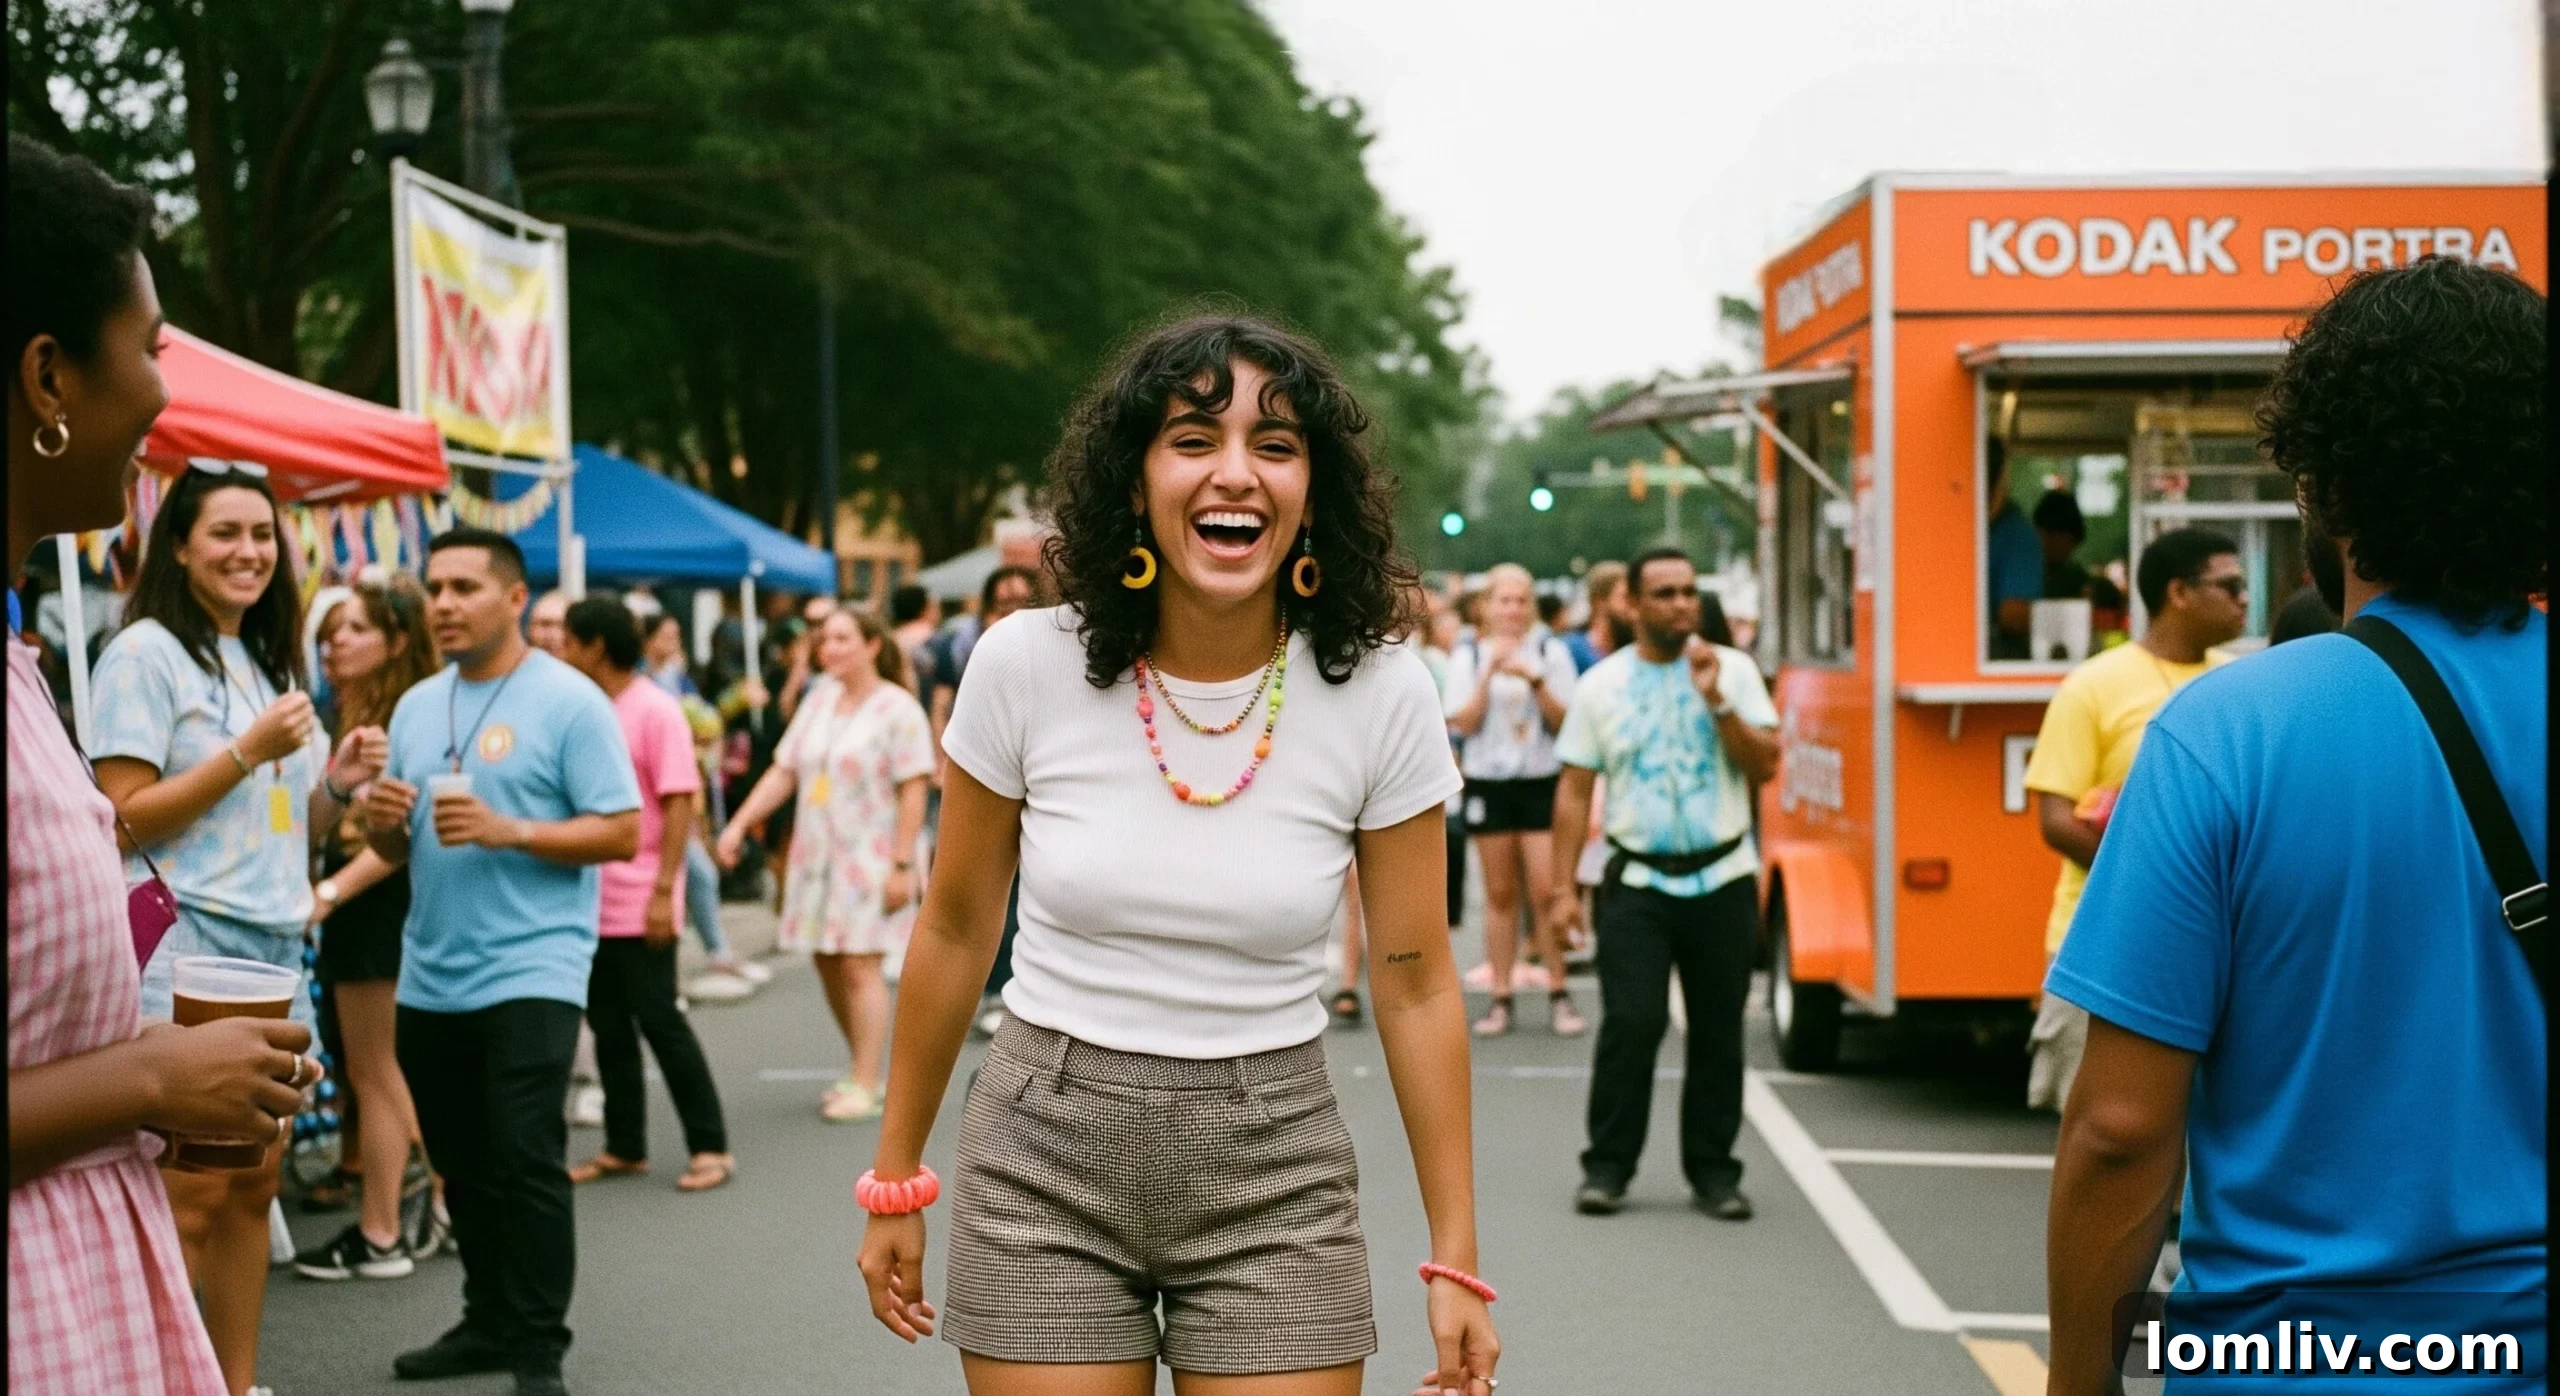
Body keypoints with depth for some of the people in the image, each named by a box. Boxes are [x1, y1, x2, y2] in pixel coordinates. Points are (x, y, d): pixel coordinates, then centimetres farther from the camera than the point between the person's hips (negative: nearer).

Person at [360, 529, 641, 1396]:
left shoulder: (568, 701, -7)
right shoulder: (416, 707, 13)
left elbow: (621, 834, -11)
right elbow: (396, 852, 17)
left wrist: (508, 830, -22)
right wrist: (382, 821, -6)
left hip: (529, 972, -7)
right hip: (430, 976, 7)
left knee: (526, 1162, -8)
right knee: (463, 1165, 14)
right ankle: (489, 1322, 27)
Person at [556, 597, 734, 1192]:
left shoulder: (655, 711, -10)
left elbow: (680, 803, -14)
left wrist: (663, 891, -19)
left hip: (638, 903, -7)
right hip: (591, 900, 7)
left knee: (660, 1021, -3)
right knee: (609, 1027, 11)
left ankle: (709, 1146, 6)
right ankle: (624, 1147, 20)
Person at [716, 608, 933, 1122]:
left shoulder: (896, 708, -8)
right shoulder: (820, 699, 11)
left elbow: (913, 792, -12)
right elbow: (783, 772, 10)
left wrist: (901, 864, -17)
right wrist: (738, 824, 1)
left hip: (868, 859, -6)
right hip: (817, 856, 7)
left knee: (859, 966, -9)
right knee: (828, 965, 8)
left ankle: (865, 1087, -5)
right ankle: (866, 1073, 20)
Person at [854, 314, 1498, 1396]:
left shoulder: (1379, 695, -9)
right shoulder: (1026, 666, -9)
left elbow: (1415, 986, -2)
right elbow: (955, 931, 4)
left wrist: (1455, 1258, 0)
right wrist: (894, 1181, 10)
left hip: (1274, 1170, 0)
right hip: (1046, 1154, 0)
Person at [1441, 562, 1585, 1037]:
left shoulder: (1550, 651, 2)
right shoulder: (1468, 656, 5)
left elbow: (1564, 721, -3)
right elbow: (1463, 723, -5)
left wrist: (1533, 678, -15)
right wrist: (1489, 672, -13)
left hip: (1541, 781, -1)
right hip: (1488, 782, 1)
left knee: (1546, 890, -7)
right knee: (1500, 894, 5)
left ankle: (1558, 993, 2)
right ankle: (1501, 998, 9)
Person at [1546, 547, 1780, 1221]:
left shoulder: (1732, 670, 3)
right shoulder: (1602, 684, 4)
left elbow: (1765, 766, -4)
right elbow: (1574, 790, 4)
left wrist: (1716, 701, -16)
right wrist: (1564, 888, 0)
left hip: (1722, 880, 1)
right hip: (1639, 882, -1)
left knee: (1718, 1032, 6)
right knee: (1631, 1023, -9)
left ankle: (1713, 1168, 16)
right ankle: (1608, 1165, 2)